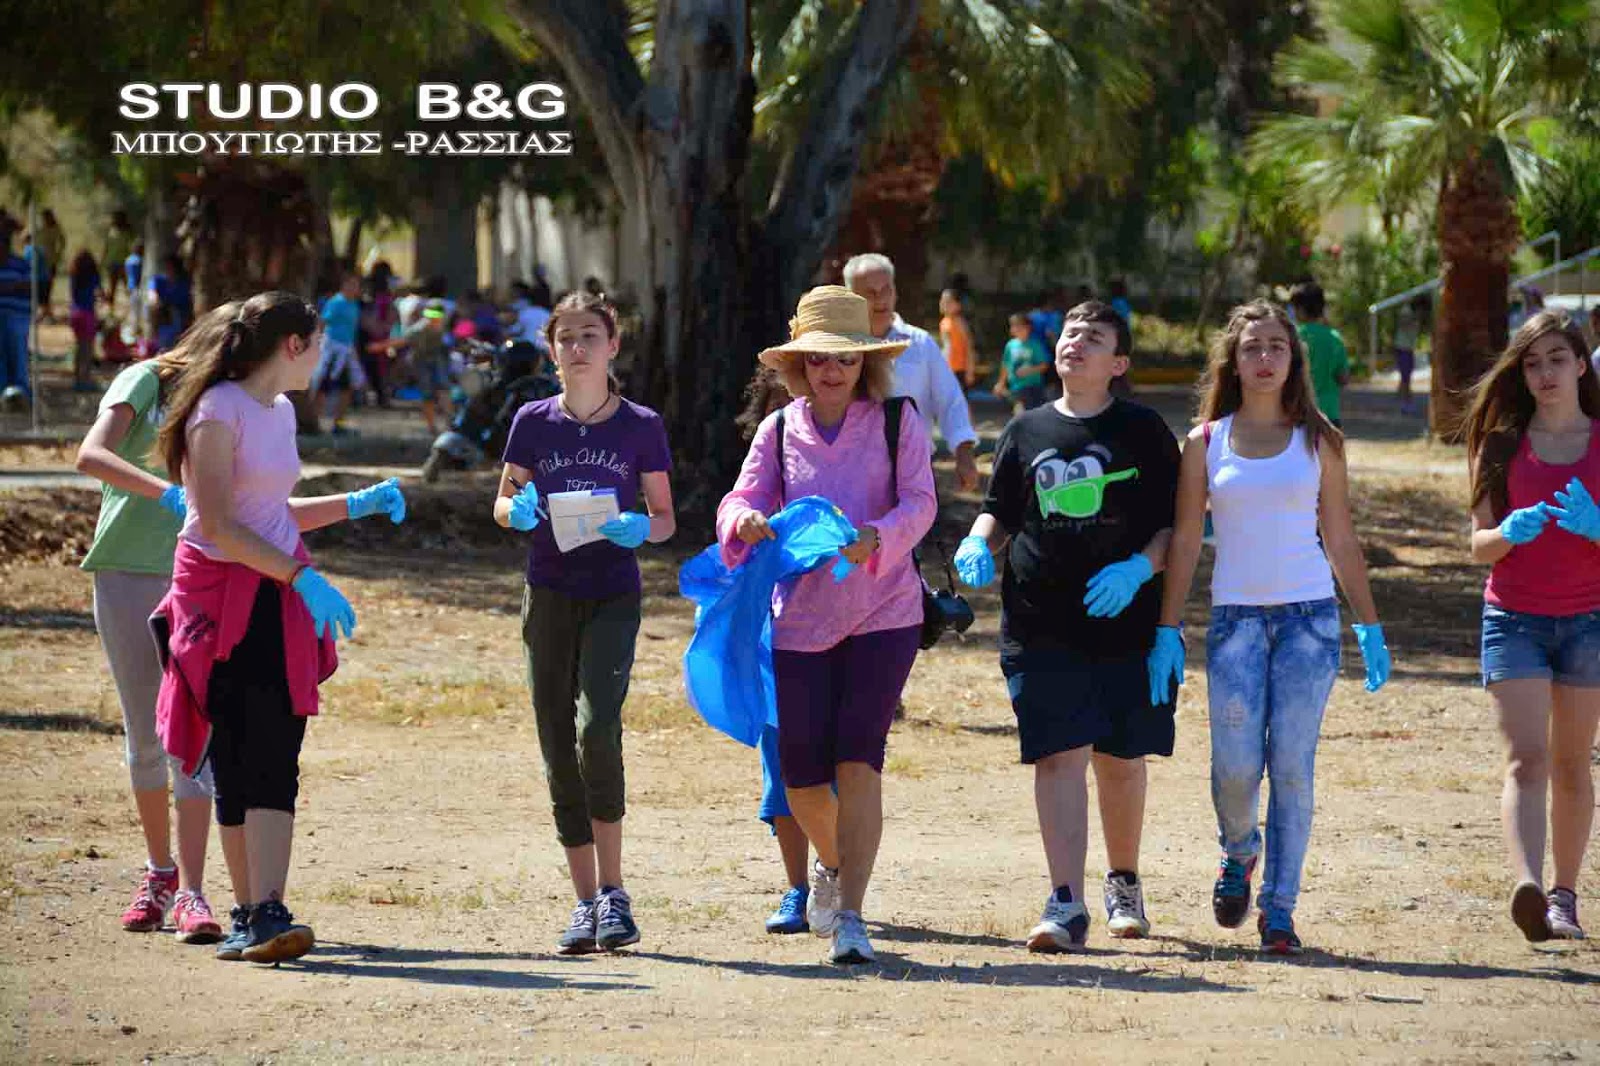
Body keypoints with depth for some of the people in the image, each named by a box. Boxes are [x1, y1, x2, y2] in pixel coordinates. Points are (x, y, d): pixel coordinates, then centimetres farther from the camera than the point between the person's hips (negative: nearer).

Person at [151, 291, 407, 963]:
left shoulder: (280, 411, 17)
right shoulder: (219, 411, -10)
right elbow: (217, 524, -17)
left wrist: (359, 503, 26)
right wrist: (301, 575, -21)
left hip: (280, 598, 7)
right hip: (222, 597, -7)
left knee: (275, 762, -5)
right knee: (240, 761, -8)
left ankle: (263, 915, -11)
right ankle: (253, 915, -7)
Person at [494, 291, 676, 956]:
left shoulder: (641, 427, 0)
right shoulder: (534, 422, 4)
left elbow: (665, 517, 6)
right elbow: (502, 504, 12)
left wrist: (639, 528, -16)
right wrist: (517, 511, -12)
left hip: (612, 595, -3)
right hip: (548, 595, 3)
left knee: (596, 727, -23)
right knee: (558, 750, 3)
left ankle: (612, 889, -13)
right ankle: (586, 902, 12)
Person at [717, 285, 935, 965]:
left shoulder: (897, 422, 1)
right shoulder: (779, 430, 7)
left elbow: (919, 503, -9)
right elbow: (743, 498, -1)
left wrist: (875, 537, -29)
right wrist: (745, 521, -25)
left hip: (882, 614, -2)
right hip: (801, 617, 2)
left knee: (858, 757, -14)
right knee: (801, 772, 4)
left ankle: (850, 917, -13)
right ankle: (833, 862, 38)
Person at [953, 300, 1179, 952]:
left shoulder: (1143, 431, 4)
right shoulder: (1027, 432, 10)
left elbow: (1177, 524, 3)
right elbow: (1000, 512, 19)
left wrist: (1139, 568, -14)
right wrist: (978, 543, -3)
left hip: (1126, 623, -1)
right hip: (1041, 627, 1)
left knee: (1120, 762, 10)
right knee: (1059, 757, -10)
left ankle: (1123, 884, 32)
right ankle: (1066, 906, -14)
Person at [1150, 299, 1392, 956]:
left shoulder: (1317, 440, 7)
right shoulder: (1205, 443, 6)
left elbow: (1341, 539, 11)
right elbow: (1185, 541, 7)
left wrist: (1369, 627, 7)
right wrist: (1168, 631, 1)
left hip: (1310, 616, 0)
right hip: (1235, 617, 0)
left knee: (1292, 767, -5)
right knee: (1235, 767, -7)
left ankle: (1278, 907, 3)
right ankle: (1238, 852, 26)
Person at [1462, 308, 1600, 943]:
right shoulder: (1502, 444, 5)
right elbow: (1479, 546, 4)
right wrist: (1509, 533, -18)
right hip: (1514, 619, -1)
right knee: (1526, 759, -14)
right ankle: (1528, 890, -30)